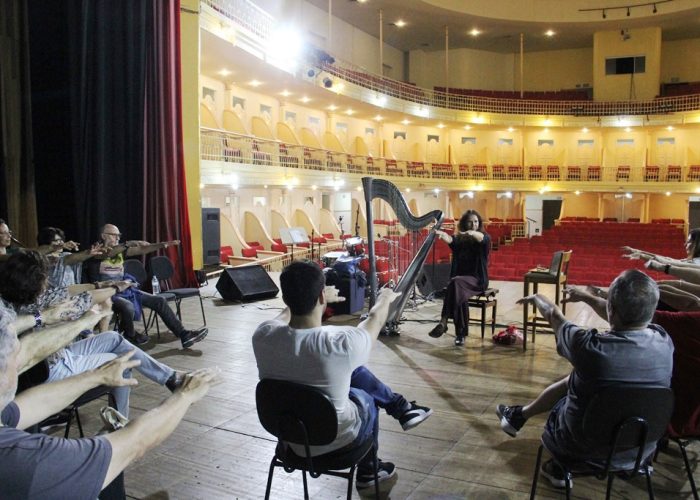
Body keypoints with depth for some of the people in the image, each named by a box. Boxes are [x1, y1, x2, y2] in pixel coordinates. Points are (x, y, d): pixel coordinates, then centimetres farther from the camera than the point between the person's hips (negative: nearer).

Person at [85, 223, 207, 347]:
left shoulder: (120, 250, 13)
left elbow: (142, 250, 2)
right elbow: (108, 253, -28)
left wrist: (162, 245, -14)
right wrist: (129, 243, -40)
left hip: (123, 289, 7)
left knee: (159, 300, -4)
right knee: (127, 306, -38)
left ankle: (184, 335, -3)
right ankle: (131, 337, -5)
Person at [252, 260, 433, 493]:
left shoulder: (263, 335, -23)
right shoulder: (341, 343, -34)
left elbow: (289, 312, 4)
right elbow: (374, 320, -9)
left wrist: (313, 299, 24)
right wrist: (385, 298, 14)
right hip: (335, 440, -3)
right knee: (366, 399, 29)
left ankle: (402, 408, 42)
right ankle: (368, 470, 49)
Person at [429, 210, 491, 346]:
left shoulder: (484, 237, 3)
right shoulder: (459, 238, 10)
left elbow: (480, 238, -23)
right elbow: (449, 240, -14)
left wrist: (472, 233, -49)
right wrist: (442, 234, -40)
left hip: (477, 279, -3)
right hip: (459, 278, 3)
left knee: (456, 282, -35)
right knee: (459, 294, -33)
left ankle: (443, 322, -42)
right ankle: (461, 334, -32)